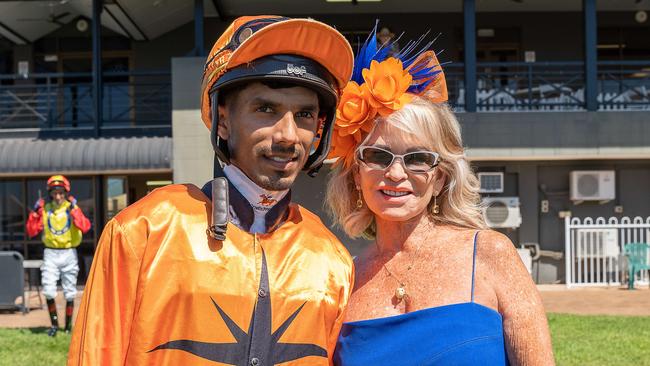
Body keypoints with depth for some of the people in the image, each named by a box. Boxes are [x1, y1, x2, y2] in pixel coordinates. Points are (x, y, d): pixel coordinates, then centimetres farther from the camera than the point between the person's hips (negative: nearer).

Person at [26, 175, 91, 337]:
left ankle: (68, 325, 19)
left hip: (69, 254, -1)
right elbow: (31, 232, 1)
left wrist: (74, 209, -22)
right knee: (49, 291, -8)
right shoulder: (45, 209, 5)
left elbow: (85, 227, -18)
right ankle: (54, 324, 7)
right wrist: (35, 212, -9)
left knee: (70, 293, 6)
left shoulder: (73, 208, -1)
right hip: (50, 254, 1)